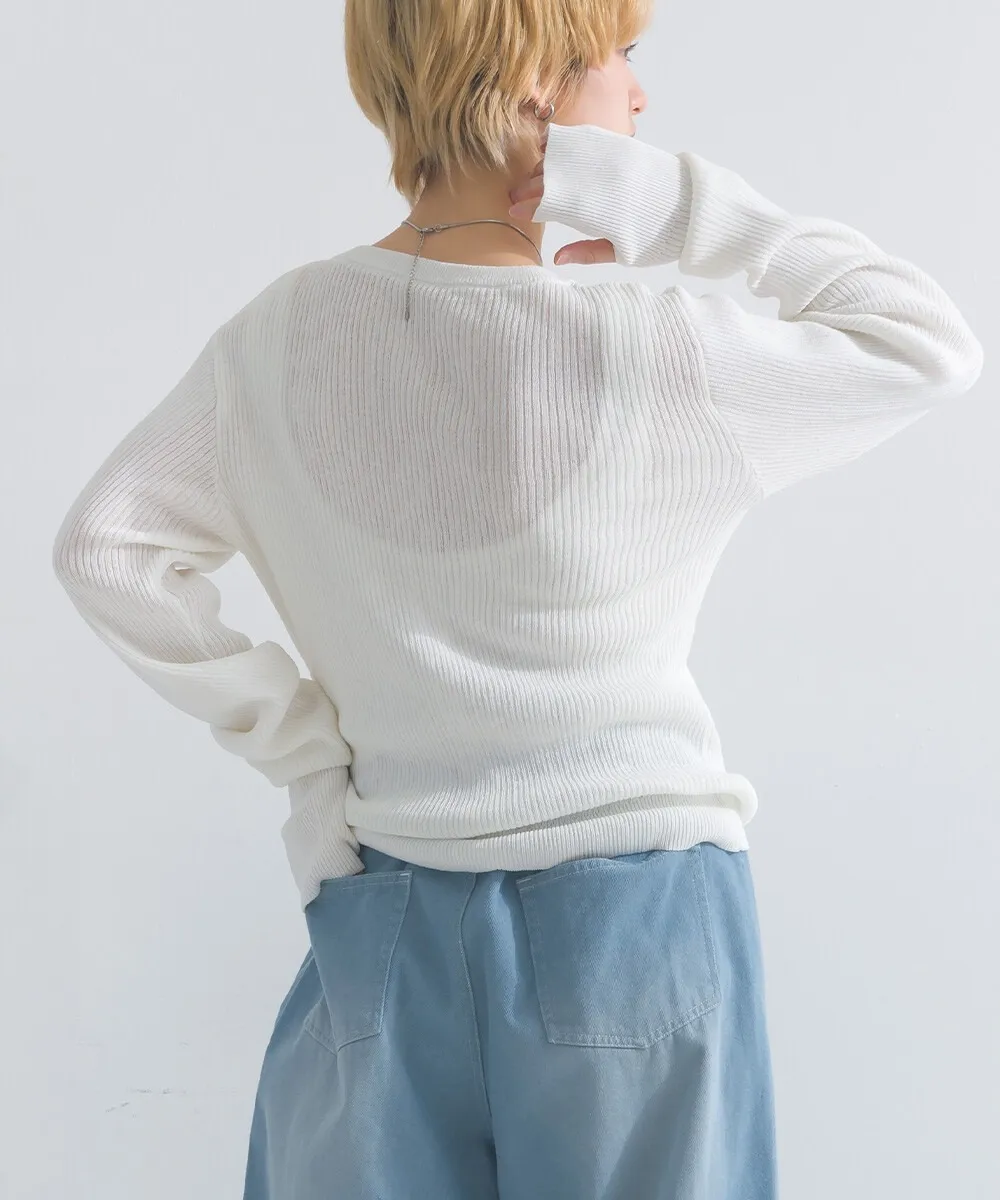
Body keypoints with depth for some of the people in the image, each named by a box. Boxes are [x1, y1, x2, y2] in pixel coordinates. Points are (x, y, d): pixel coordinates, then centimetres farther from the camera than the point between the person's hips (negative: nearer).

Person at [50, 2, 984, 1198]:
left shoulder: (282, 340, -5)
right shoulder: (642, 353, -18)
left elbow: (104, 545, 0)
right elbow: (930, 345, -6)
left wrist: (296, 740, 1)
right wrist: (696, 211, -11)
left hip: (389, 923, 4)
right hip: (637, 917, -3)